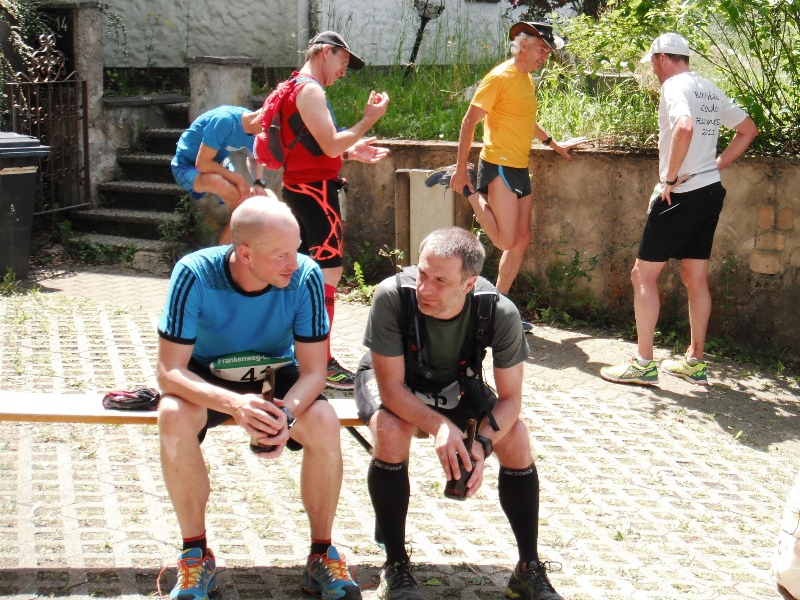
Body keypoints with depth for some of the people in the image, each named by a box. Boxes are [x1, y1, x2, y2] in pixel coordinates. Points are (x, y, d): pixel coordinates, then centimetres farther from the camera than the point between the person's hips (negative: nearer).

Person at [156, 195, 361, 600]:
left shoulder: (305, 276, -23)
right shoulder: (195, 274, -28)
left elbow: (313, 371, -18)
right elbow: (169, 371, -28)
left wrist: (287, 413, -40)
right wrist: (233, 404, -46)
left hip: (277, 377, 1)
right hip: (207, 380, -1)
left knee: (324, 423, -28)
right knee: (174, 417, -33)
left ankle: (322, 555, -7)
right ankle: (196, 556, -14)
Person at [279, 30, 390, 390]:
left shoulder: (295, 88, 19)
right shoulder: (310, 90, -13)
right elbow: (329, 145, -21)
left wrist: (352, 152, 14)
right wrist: (370, 118, -13)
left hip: (298, 188, 11)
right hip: (315, 189, -11)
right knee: (329, 271, -11)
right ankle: (322, 364, -12)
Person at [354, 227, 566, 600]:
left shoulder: (500, 313, -31)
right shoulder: (392, 296, -37)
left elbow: (510, 398, -19)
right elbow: (391, 386, -29)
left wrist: (482, 444, -38)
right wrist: (440, 425, -45)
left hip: (456, 384, 2)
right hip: (390, 380, -2)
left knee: (516, 438, -18)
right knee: (392, 432, -33)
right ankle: (396, 568, -16)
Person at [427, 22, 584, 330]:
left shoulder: (527, 80, 15)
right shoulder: (499, 77, -11)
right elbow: (469, 121, -13)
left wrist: (554, 144, 32)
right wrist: (461, 168, -17)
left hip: (519, 168, 9)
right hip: (499, 166, -9)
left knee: (521, 239, 8)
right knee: (506, 240, -10)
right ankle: (469, 190, 8)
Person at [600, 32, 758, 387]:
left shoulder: (674, 86, -12)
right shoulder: (710, 90, 14)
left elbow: (685, 127, -32)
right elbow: (748, 129, 22)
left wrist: (670, 178, -22)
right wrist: (716, 165, 15)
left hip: (681, 195, -9)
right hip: (711, 192, 9)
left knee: (643, 275, -1)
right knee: (695, 278, 14)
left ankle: (643, 364, 0)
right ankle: (695, 362, 19)